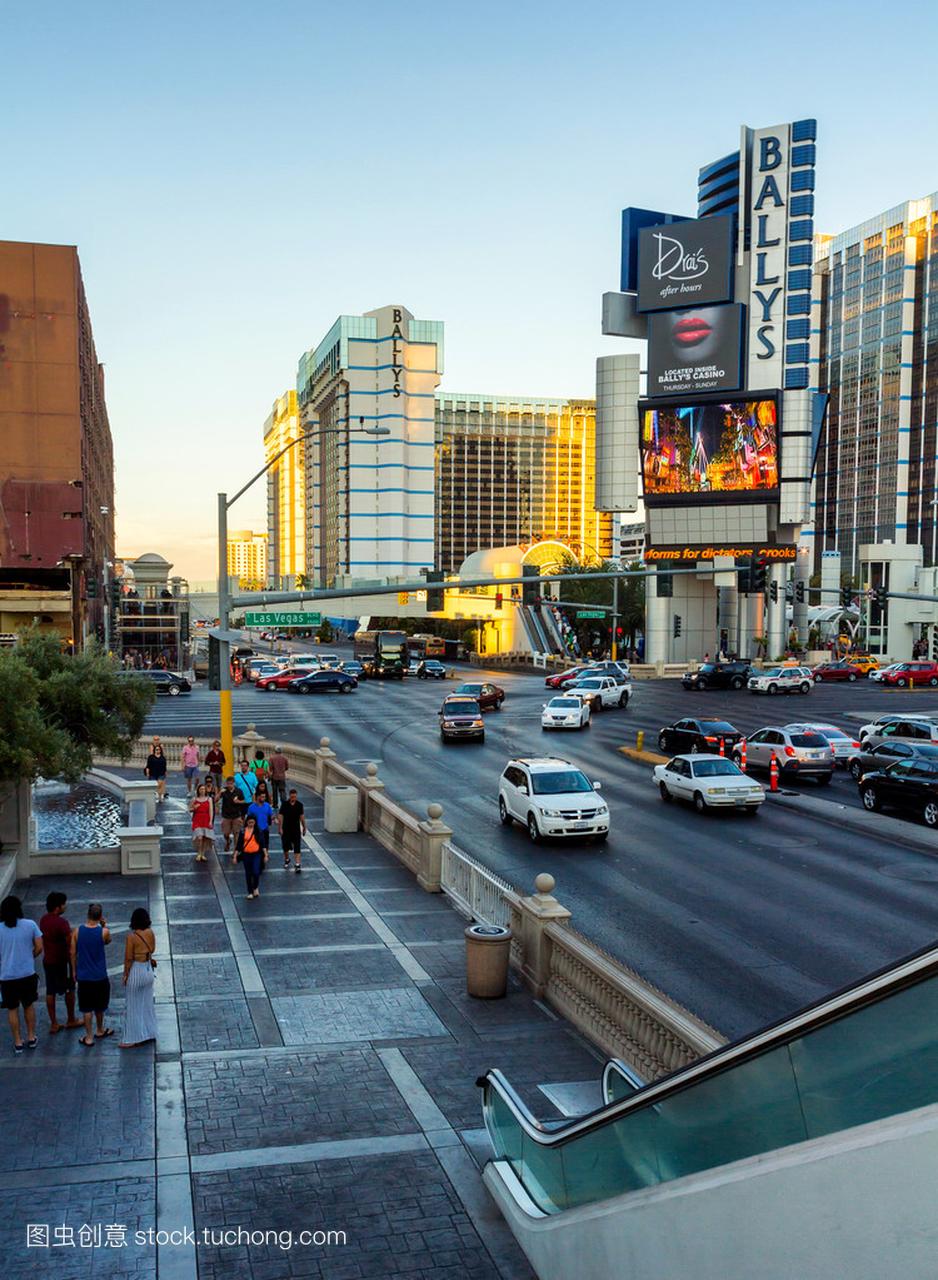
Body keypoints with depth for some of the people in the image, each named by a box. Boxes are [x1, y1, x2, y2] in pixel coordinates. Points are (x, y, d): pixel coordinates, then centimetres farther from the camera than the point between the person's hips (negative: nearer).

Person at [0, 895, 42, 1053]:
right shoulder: (30, 925, -9)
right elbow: (39, 947, -5)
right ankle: (31, 1038, 28)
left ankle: (18, 1042, 22)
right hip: (28, 974, 1)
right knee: (29, 1005, 20)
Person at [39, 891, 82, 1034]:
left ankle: (53, 1024, 17)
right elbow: (70, 945, -21)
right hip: (61, 962, -7)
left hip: (47, 961, 7)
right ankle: (71, 1020, 25)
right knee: (69, 990, 12)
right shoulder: (62, 922, -24)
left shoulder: (43, 920, 0)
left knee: (50, 992, 11)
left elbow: (44, 940, 11)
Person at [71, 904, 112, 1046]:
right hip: (100, 976, -1)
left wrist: (74, 970, 10)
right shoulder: (104, 932, -15)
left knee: (86, 1008, 10)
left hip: (83, 975, 1)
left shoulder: (77, 931, -10)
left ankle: (89, 1037, 14)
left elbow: (73, 953, -2)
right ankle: (100, 1031, 36)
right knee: (100, 1006, 19)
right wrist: (105, 926, 11)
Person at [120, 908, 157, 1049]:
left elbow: (128, 959, -15)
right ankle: (149, 1033, 29)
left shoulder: (132, 936, -21)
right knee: (147, 1003, 19)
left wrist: (125, 975, -6)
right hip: (148, 970, 6)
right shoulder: (150, 933, -4)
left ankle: (133, 1039, 12)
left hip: (136, 971, -6)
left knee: (133, 1006, 5)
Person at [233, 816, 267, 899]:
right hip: (246, 855, 1)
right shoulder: (242, 832, 2)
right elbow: (239, 845, 4)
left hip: (256, 854, -1)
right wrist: (235, 856, 1)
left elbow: (262, 843, 3)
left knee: (256, 872, -12)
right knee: (248, 874, 7)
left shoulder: (258, 831, 2)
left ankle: (256, 888, 15)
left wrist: (266, 855, -2)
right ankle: (250, 892, 18)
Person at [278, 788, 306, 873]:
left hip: (296, 829, 1)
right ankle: (286, 860, 34)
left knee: (297, 847, -5)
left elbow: (301, 817, 8)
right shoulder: (284, 804, -7)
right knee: (286, 846, 9)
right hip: (286, 829, -1)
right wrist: (280, 828, -12)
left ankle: (297, 864, -5)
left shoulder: (299, 805, 0)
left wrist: (304, 827, 11)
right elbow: (280, 816, -7)